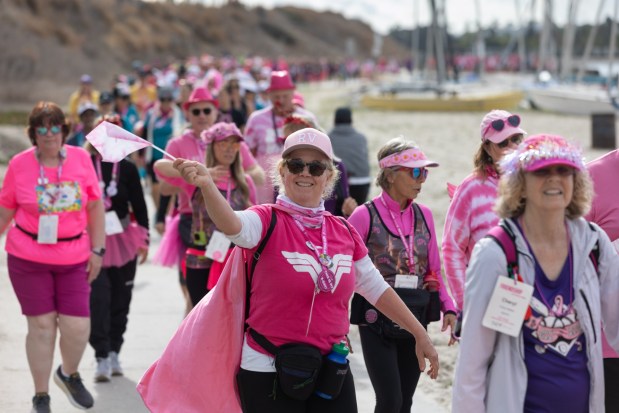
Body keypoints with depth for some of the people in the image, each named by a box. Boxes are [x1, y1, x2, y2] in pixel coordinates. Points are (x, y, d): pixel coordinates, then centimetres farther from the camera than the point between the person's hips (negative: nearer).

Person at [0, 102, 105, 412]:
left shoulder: (80, 158, -1)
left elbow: (95, 206, 6)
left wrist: (97, 250, 5)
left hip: (73, 258, 1)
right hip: (28, 258, -1)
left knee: (78, 326, -2)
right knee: (41, 325, 3)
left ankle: (69, 374, 31)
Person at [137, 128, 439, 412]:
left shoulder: (344, 232, 6)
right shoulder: (267, 220, -8)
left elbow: (376, 289, 17)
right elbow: (233, 225, -32)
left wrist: (420, 334, 19)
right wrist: (206, 185, -52)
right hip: (269, 373, -4)